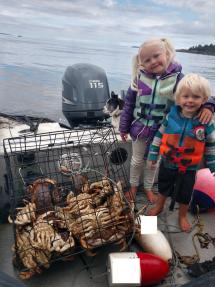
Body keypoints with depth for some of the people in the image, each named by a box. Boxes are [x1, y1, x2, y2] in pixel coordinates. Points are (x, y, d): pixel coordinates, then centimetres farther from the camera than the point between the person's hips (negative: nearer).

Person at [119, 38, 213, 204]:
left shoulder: (177, 78, -13)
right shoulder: (140, 77, -12)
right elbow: (129, 103, -4)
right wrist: (124, 127, 0)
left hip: (161, 130, 0)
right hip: (139, 128, 0)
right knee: (137, 159, 19)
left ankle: (148, 187, 45)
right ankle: (133, 185, 44)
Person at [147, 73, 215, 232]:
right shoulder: (171, 116, -14)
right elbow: (159, 136, -4)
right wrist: (153, 155, 0)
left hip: (189, 167, -1)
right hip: (167, 163, 1)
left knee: (185, 194, 18)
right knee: (163, 187, 24)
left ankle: (183, 216, 45)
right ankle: (159, 206, 53)